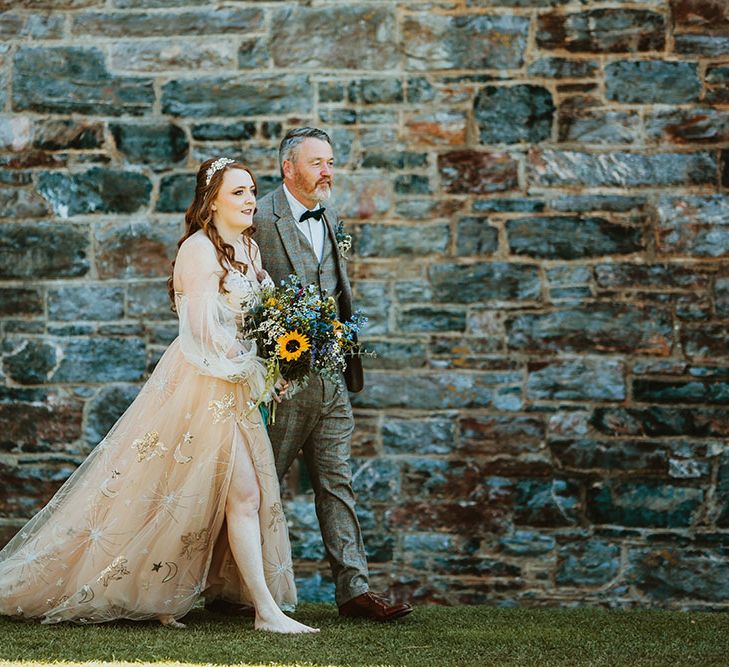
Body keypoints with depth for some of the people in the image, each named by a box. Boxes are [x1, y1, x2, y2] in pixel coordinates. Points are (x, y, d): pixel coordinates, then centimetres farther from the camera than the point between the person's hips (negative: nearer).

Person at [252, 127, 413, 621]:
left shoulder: (331, 220, 15)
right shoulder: (260, 219, -10)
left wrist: (349, 357, 13)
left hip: (331, 376, 7)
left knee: (337, 484, 6)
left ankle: (354, 589, 7)